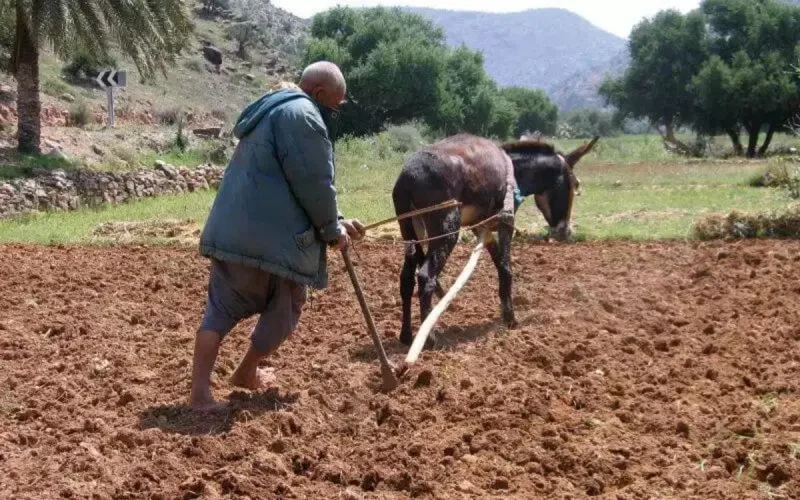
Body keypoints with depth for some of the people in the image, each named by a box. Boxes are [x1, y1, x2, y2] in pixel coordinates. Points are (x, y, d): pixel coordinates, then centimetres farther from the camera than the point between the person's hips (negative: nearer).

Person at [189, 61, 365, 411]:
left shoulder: (272, 112, 25)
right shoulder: (302, 115, -9)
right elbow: (313, 185, -14)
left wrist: (334, 223, 26)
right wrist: (332, 230, 1)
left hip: (231, 232, 9)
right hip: (272, 237, -9)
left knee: (222, 308, 8)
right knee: (284, 309, 12)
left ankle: (200, 389, 0)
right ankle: (246, 373, 26)